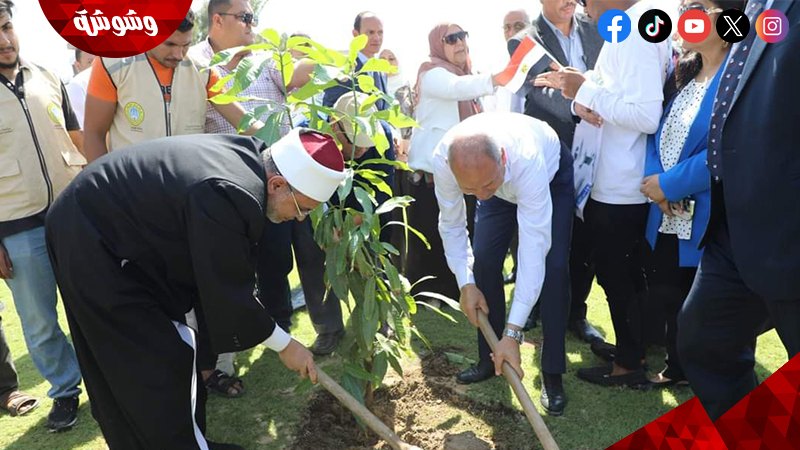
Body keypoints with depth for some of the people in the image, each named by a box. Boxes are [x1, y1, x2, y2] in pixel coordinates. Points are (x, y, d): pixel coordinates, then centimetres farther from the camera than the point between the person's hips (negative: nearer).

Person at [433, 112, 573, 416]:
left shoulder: (527, 159, -48)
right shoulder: (443, 160, -37)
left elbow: (533, 248, -47)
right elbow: (451, 224, -18)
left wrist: (513, 333, -47)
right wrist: (466, 284, -23)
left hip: (553, 175, -3)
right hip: (503, 184, 4)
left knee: (554, 266, -16)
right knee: (484, 262, -5)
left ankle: (552, 374, -2)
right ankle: (490, 359, 14)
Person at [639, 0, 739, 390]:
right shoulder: (683, 72, 12)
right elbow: (658, 131, 9)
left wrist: (669, 184, -14)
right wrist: (655, 180, -8)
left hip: (710, 220, -7)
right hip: (669, 216, 7)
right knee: (669, 298, 16)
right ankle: (678, 369, 37)